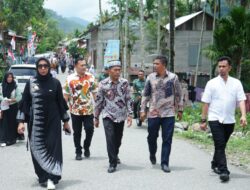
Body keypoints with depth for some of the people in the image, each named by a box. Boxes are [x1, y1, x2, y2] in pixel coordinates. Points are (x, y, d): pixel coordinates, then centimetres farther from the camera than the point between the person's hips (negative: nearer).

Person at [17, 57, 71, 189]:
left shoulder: (55, 82, 2)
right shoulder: (31, 83, 2)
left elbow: (61, 102, 7)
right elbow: (24, 103, 3)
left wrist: (65, 121, 7)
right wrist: (21, 121, -3)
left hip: (52, 121, -1)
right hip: (35, 122, 1)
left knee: (53, 148, -6)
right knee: (38, 149, 4)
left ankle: (51, 178, -6)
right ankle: (42, 176, 16)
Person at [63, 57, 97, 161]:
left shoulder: (91, 77, 4)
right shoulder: (70, 78, -2)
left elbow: (94, 92, 9)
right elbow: (66, 95, 0)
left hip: (89, 110, 1)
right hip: (75, 110, -1)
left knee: (90, 130, -2)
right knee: (77, 132, 7)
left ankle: (86, 147, 23)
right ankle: (78, 152, 20)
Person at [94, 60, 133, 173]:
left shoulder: (124, 83, -1)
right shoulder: (103, 84, -4)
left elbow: (128, 99, 1)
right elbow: (98, 101, 2)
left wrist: (130, 114, -7)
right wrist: (96, 117, 4)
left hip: (121, 116, 2)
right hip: (108, 116, -2)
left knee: (118, 139, 13)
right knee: (110, 138, -13)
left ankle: (115, 155, 42)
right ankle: (112, 163, -3)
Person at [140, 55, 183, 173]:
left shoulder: (173, 77, -3)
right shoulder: (150, 77, 1)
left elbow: (178, 95, 5)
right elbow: (145, 95, 7)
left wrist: (180, 110, 6)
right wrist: (143, 110, 3)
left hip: (168, 114, -1)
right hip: (153, 113, 1)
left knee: (167, 140, 0)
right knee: (152, 137, 12)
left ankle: (165, 163, 9)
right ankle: (152, 155, 40)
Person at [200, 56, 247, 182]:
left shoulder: (236, 83, 5)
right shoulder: (212, 83, 0)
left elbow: (241, 100, -3)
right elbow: (206, 103, 1)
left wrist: (243, 116, -18)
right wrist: (203, 120, -1)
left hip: (229, 121, 3)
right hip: (215, 120, -3)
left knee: (221, 145, 16)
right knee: (220, 146, -10)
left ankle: (215, 164, 35)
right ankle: (223, 171, -12)